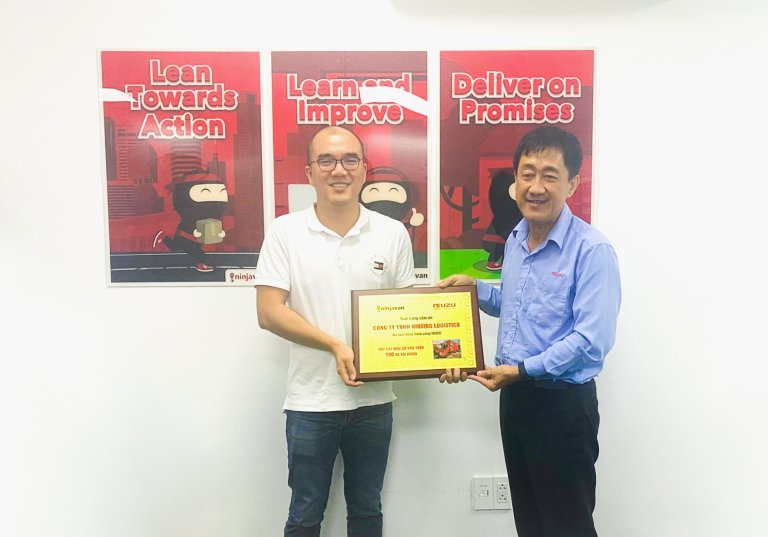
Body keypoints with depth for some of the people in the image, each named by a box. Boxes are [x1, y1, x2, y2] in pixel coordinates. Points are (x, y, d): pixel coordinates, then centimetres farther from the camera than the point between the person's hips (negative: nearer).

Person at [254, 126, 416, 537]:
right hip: (310, 402, -1)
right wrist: (335, 345, -18)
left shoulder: (393, 233, -1)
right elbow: (268, 313, -10)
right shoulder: (285, 232, -6)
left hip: (374, 399, 2)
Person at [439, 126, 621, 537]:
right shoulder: (515, 240, 6)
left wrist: (523, 369, -21)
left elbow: (592, 339, -23)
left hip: (563, 402, -7)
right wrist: (474, 287, 5)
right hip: (514, 397, 7)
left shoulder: (591, 249, -18)